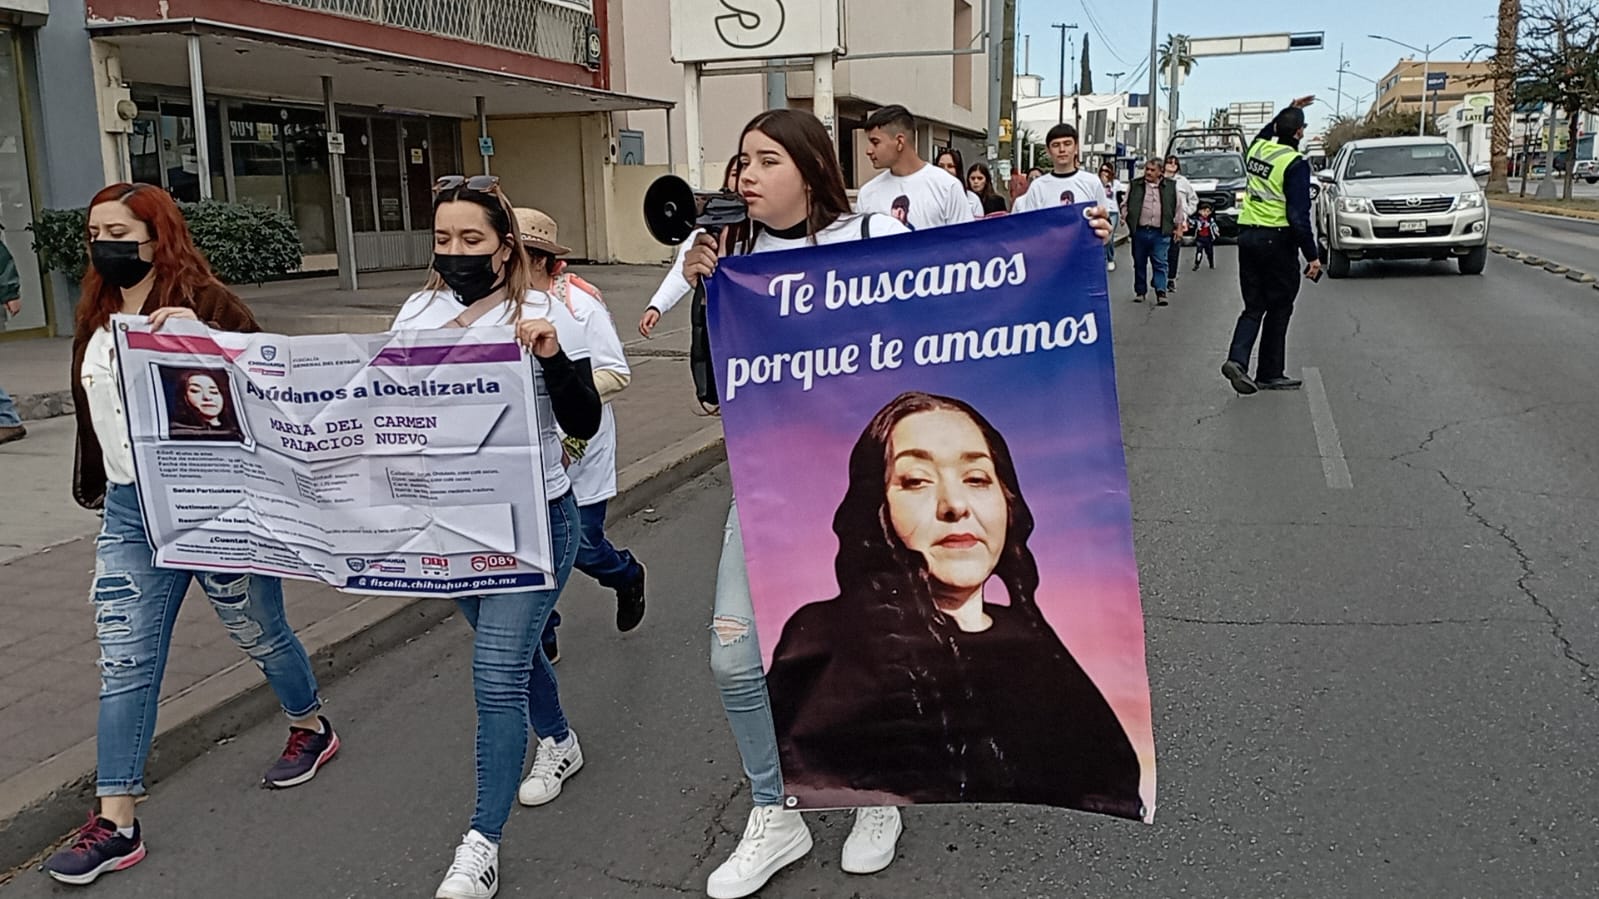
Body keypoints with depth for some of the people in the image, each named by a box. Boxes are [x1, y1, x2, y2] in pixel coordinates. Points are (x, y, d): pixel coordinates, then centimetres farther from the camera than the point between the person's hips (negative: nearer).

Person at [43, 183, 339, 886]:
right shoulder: (97, 315, 10)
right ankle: (116, 824, 9)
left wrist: (200, 335, -30)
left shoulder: (204, 301, -10)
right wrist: (97, 484, 24)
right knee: (124, 664, 3)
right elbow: (93, 405, 21)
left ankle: (311, 729, 39)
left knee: (260, 632, 13)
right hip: (130, 512, 6)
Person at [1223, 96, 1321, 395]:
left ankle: (1237, 358, -10)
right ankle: (1269, 373, 11)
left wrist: (1290, 110, 37)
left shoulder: (1257, 148, 5)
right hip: (1277, 239, -6)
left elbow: (1267, 133, 35)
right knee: (1278, 309, 6)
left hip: (1247, 235, 6)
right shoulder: (1296, 163, -13)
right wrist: (1312, 255, -11)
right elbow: (1298, 214, -16)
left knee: (1254, 306, 11)